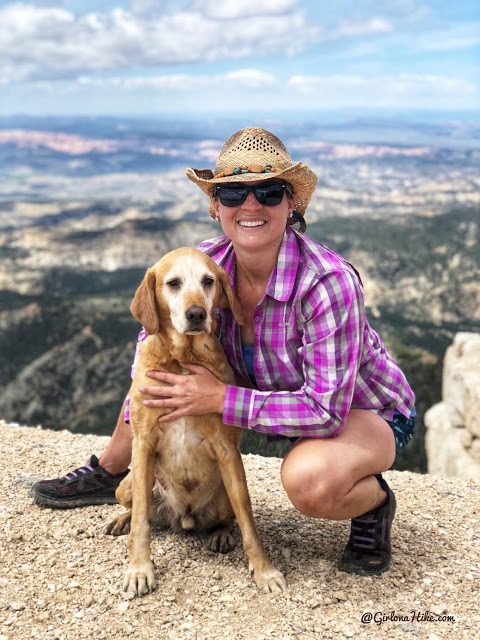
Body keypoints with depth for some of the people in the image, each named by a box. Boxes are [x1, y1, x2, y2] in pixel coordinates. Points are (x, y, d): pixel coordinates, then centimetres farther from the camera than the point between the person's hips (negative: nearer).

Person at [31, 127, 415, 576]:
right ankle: (108, 474, 19)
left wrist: (219, 400, -33)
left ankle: (374, 502, -3)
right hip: (275, 393, 6)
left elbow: (328, 411, -34)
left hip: (364, 411, -6)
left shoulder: (328, 282, -34)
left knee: (308, 480, -39)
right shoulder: (207, 262, -16)